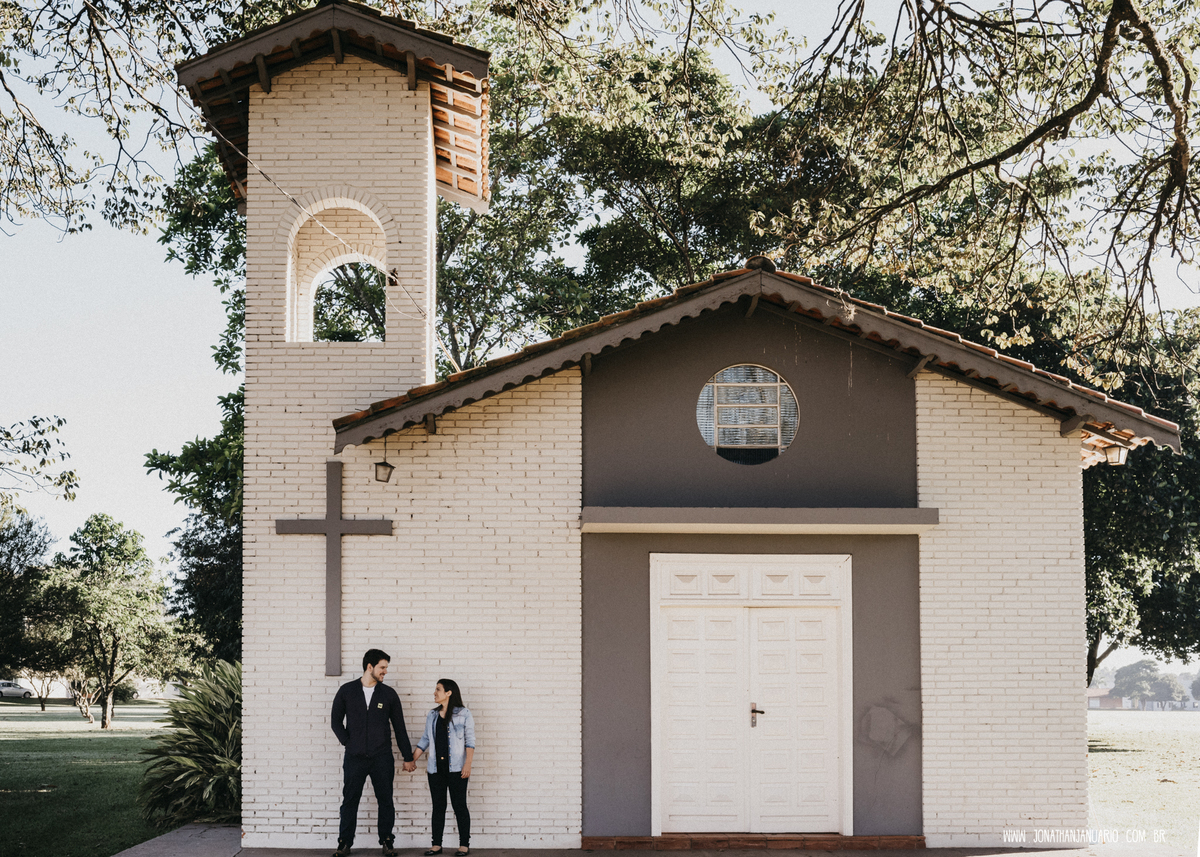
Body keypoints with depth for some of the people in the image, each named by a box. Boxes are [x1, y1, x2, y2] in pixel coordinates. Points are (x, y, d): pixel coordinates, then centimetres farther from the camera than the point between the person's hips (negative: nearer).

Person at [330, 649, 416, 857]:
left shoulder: (388, 694, 5)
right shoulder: (347, 691, 3)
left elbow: (399, 728, 9)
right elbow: (336, 720, 9)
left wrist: (408, 757, 9)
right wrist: (348, 743, -3)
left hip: (382, 759, 1)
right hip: (354, 758, -1)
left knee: (385, 801, 3)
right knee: (349, 800, 2)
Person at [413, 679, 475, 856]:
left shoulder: (463, 713, -1)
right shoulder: (432, 716, 13)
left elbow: (470, 740, -4)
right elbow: (425, 740, 19)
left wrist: (468, 764, -13)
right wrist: (412, 760, 15)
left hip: (456, 767, -5)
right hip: (436, 768, 5)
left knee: (459, 805, -2)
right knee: (438, 806, 6)